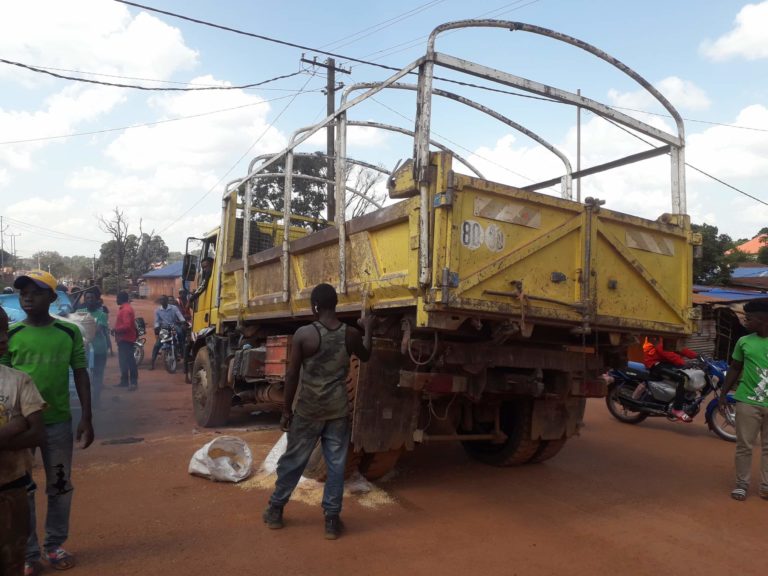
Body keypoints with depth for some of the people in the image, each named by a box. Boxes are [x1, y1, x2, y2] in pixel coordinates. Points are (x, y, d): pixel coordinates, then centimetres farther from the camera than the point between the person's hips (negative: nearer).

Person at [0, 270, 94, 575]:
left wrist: (86, 418, -2)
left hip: (59, 423, 0)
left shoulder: (69, 332, -4)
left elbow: (81, 375, 1)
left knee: (60, 486, 12)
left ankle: (55, 546, 29)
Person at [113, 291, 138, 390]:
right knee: (123, 361, 15)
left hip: (126, 339, -11)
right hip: (123, 339, 11)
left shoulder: (126, 309, -17)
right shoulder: (124, 308, 16)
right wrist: (117, 329, 9)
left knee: (129, 360, -10)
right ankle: (124, 381, 22)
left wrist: (116, 329, -16)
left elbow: (126, 326, -25)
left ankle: (134, 382, -10)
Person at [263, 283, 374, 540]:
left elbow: (292, 375, -9)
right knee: (336, 464, 9)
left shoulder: (303, 334, -12)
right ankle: (332, 519, 14)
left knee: (292, 460, 14)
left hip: (308, 410, -1)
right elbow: (366, 356, 17)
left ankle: (275, 510, 29)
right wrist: (367, 328, 32)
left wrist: (286, 410, 1)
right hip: (338, 410, 1)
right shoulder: (350, 334, -4)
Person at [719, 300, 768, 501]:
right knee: (744, 445, 5)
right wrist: (723, 394, 9)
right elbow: (734, 369, 11)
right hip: (747, 402, 1)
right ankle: (741, 484, 14)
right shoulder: (744, 341, 3)